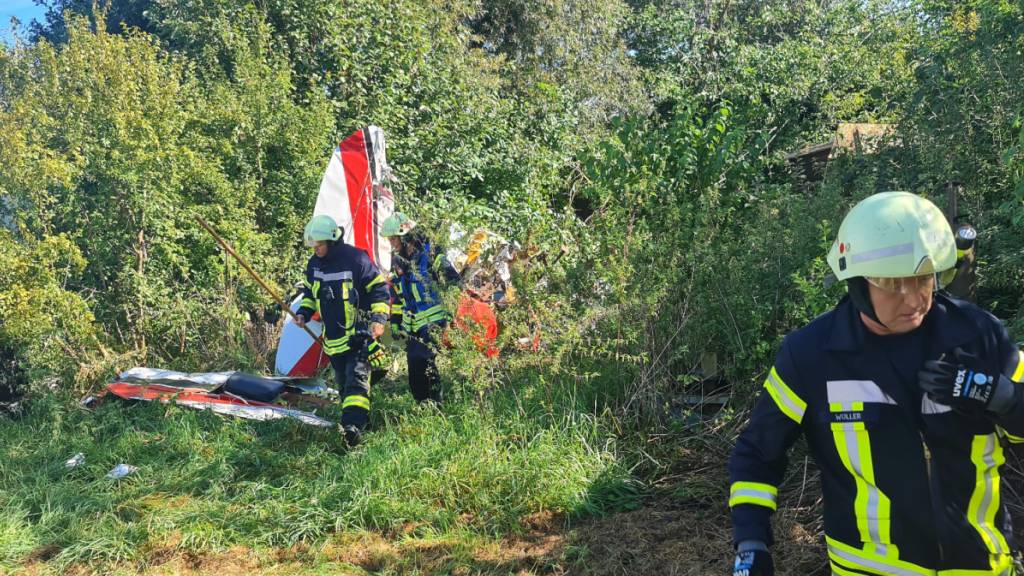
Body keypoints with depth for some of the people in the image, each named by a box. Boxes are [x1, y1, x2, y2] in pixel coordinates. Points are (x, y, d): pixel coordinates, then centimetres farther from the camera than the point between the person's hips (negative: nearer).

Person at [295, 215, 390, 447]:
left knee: (356, 378, -17)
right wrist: (303, 313, 5)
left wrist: (378, 318, -17)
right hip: (333, 337, 7)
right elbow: (309, 292, 22)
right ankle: (361, 419, 26)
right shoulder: (314, 264, 5)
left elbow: (379, 289, -8)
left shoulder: (355, 259, -14)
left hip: (358, 334, -7)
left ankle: (353, 425, -26)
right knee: (342, 382, 13)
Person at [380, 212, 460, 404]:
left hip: (433, 320, -7)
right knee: (414, 368, 4)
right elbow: (397, 296, 21)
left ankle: (434, 404, -9)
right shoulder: (398, 260, 14)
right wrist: (395, 324, 18)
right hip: (412, 324, 7)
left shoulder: (431, 254, -8)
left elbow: (453, 283, -10)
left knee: (423, 360, -19)